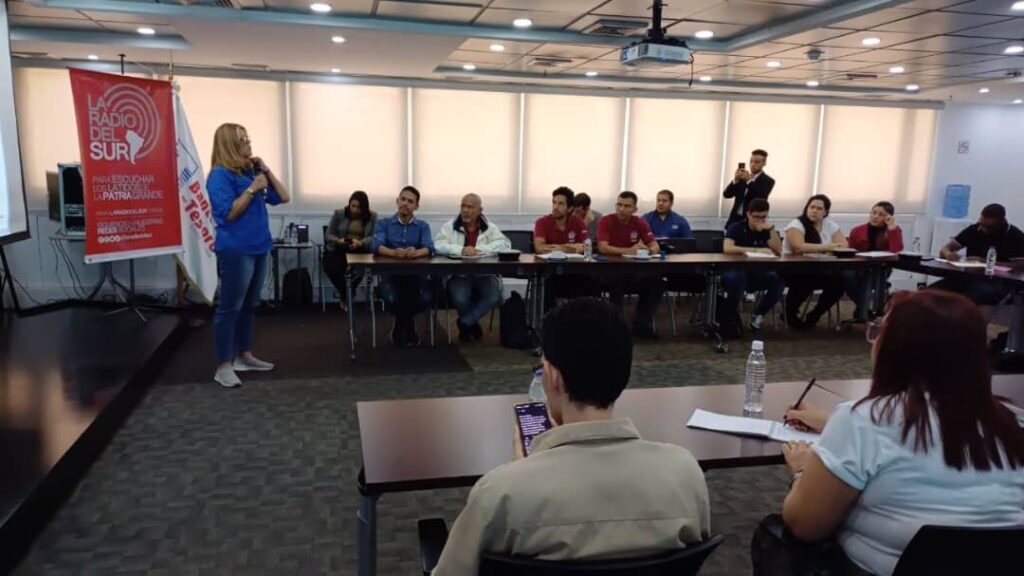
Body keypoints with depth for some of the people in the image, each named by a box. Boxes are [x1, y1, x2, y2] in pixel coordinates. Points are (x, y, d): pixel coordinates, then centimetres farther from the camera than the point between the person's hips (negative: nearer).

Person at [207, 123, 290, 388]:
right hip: (235, 250, -8)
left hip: (258, 248, 8)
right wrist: (252, 188, -18)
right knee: (230, 308, -3)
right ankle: (223, 367, 2)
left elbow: (283, 198, 11)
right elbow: (229, 213, -17)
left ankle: (244, 356, 27)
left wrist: (266, 170, 3)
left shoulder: (251, 172, 11)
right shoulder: (220, 175, -10)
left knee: (249, 306, 15)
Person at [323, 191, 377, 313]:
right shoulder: (338, 214, 3)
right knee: (331, 267, -30)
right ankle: (345, 296, 3)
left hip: (361, 250, -1)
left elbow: (374, 237, -7)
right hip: (338, 249, 1)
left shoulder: (372, 216, 1)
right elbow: (328, 235, 3)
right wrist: (338, 240, -21)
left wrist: (360, 243, -28)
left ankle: (345, 296, -1)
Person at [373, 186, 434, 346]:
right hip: (390, 274, -1)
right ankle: (408, 324, 5)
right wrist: (394, 252, -34)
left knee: (427, 299, -28)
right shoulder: (384, 224, 8)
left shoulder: (423, 226, 10)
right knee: (391, 299, -33)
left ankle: (401, 324, 8)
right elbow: (377, 247, -11)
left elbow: (429, 249, -9)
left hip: (415, 274, 1)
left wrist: (416, 252, -34)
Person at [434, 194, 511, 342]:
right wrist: (461, 250, -24)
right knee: (460, 299, -30)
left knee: (494, 297, -27)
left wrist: (479, 250, -18)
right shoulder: (449, 227, 7)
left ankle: (464, 323, -2)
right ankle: (472, 324, 6)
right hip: (459, 274, -1)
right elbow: (438, 245, -9)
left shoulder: (491, 228, 9)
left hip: (484, 274, 1)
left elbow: (505, 244, -7)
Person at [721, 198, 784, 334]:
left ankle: (759, 314, -4)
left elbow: (779, 251, -6)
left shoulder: (766, 231, 7)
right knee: (735, 279, -40)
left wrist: (772, 229, -16)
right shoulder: (736, 228, -6)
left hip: (758, 273, 4)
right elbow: (727, 248, -25)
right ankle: (731, 316, -14)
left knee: (780, 279, -26)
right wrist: (756, 250, -29)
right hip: (736, 271, -4)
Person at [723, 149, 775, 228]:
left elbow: (762, 198, -19)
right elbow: (726, 194, 3)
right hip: (735, 219, 5)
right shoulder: (742, 178, 13)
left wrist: (749, 180, -25)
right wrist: (735, 179, -14)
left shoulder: (768, 181, 0)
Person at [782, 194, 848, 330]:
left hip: (818, 270, 5)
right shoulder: (797, 224, -9)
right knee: (805, 281, -35)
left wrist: (830, 248, -24)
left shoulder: (830, 225, 7)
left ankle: (814, 316, 2)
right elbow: (798, 247, -26)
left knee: (838, 282, -21)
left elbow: (843, 246, -4)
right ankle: (790, 313, -5)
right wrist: (827, 247, -22)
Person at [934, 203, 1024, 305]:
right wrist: (948, 253, -17)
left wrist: (986, 262, -17)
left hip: (997, 283, -3)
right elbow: (944, 250, 7)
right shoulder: (974, 230, 9)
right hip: (968, 277, 3)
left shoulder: (1015, 236, 0)